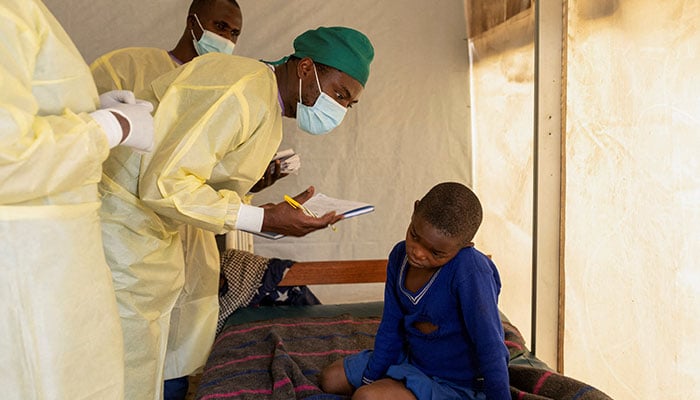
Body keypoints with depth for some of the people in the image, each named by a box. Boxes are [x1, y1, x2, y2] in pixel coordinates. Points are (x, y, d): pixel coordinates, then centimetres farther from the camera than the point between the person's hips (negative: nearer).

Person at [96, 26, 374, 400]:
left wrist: (275, 212, -1)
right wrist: (264, 219, -23)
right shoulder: (244, 91, -23)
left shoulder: (266, 103, 10)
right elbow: (164, 184, -26)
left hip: (151, 225, 10)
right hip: (122, 218, -10)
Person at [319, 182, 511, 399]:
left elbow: (491, 349, -29)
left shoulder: (469, 269, -31)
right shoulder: (399, 256, -9)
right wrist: (369, 380, 2)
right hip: (411, 359, 8)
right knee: (330, 378, 16)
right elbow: (390, 330, 0)